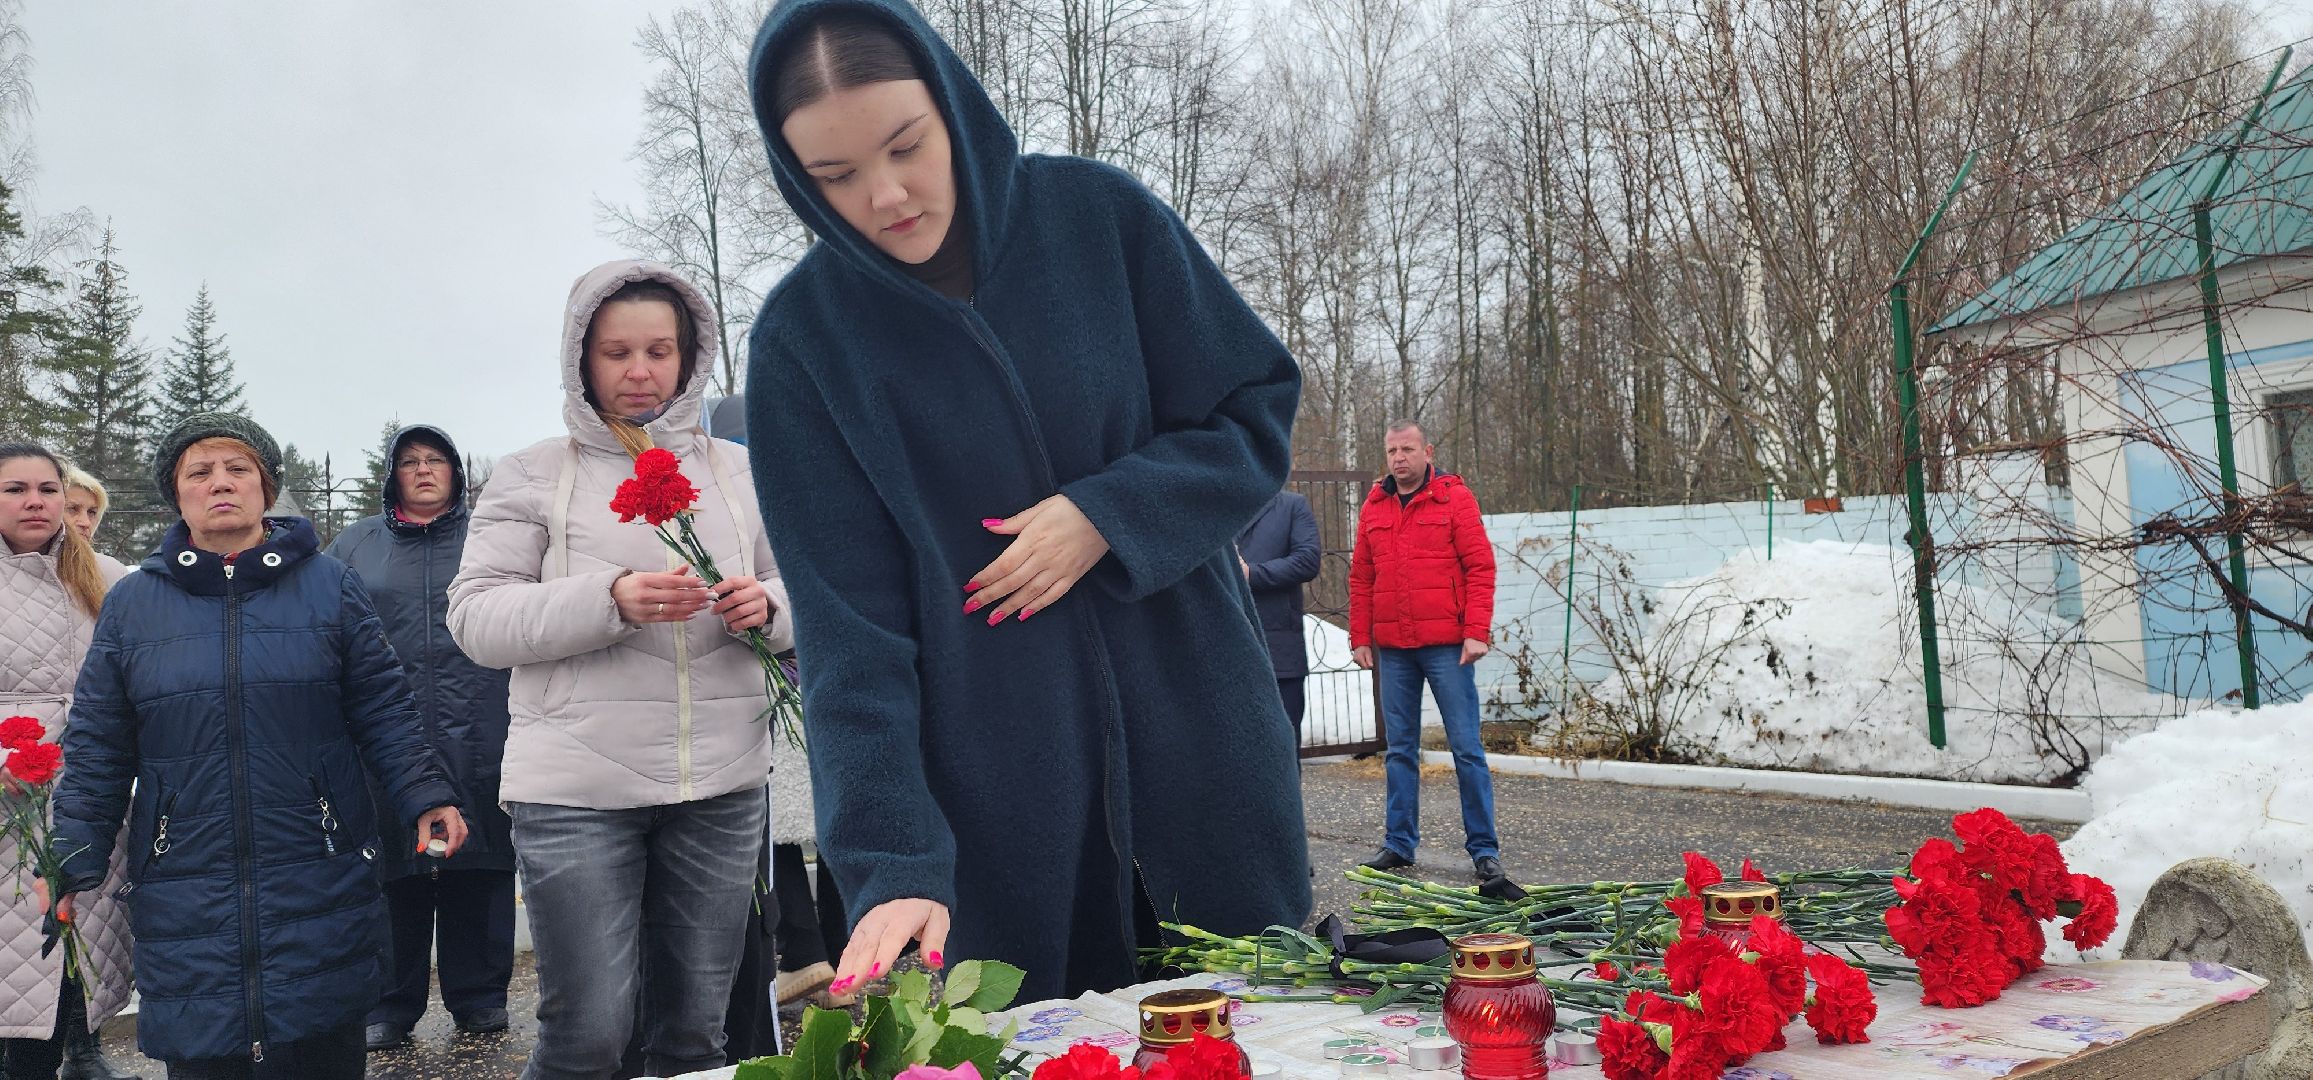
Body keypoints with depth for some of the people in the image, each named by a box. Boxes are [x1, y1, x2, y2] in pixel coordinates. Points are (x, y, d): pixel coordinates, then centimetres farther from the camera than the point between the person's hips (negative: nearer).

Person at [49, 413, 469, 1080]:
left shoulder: (329, 586, 5)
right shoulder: (131, 603, 8)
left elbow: (383, 713, 3)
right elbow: (96, 749, 10)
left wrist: (425, 796, -10)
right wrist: (74, 864, 2)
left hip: (322, 892, -1)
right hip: (183, 903, 1)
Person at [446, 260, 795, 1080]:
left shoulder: (739, 472, 13)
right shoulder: (533, 474, 5)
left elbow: (797, 601, 16)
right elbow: (476, 619, -3)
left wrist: (767, 607, -8)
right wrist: (610, 600, -18)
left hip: (722, 785, 3)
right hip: (577, 789, -3)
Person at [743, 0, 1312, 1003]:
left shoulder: (1099, 214, -5)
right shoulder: (802, 338, -6)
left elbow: (1257, 414, 0)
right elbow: (849, 627, -10)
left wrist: (1106, 516, -16)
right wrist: (889, 861, -19)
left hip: (1197, 726, 1)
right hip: (997, 791, -1)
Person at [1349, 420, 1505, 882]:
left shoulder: (1454, 497, -1)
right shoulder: (1374, 506, 11)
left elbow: (1480, 566, -5)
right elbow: (1361, 577, 13)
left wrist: (1476, 632, -13)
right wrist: (1360, 637, 7)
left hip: (1446, 645, -4)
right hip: (1392, 648, 4)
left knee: (1466, 747, -1)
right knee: (1400, 748, 10)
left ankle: (1483, 847, 6)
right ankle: (1400, 842, 18)